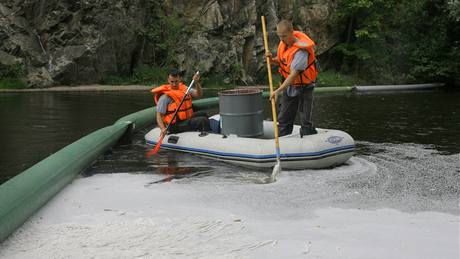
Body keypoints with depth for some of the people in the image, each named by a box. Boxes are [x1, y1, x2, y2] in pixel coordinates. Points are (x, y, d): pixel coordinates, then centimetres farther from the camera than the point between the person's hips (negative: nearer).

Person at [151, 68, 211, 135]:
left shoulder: (184, 88, 7)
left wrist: (197, 83, -19)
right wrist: (163, 129, -33)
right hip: (176, 126, -8)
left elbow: (199, 95, -2)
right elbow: (159, 116, -16)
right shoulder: (165, 96, -14)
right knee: (203, 121, -19)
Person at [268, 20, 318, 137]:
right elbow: (280, 62, 12)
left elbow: (294, 75, -35)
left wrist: (278, 91, -40)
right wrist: (272, 60, -11)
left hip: (303, 88, -7)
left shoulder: (301, 50, -28)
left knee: (305, 123, -6)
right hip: (288, 86, 8)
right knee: (283, 120, 10)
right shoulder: (283, 43, -4)